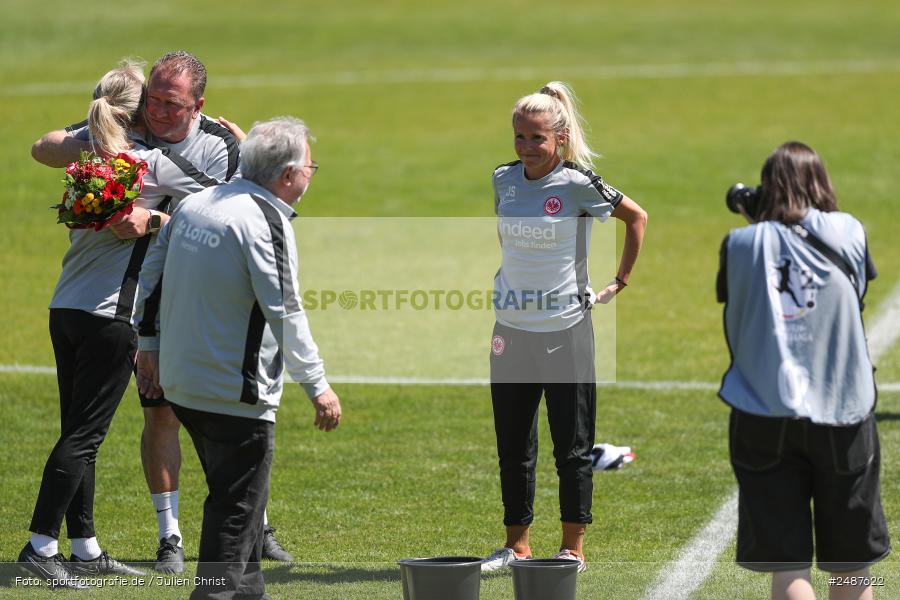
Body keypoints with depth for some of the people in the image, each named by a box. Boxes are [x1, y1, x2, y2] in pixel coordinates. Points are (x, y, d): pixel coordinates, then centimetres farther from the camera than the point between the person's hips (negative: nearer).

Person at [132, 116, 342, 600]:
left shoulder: (194, 204, 8)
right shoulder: (266, 221, -17)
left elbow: (151, 274, 15)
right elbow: (285, 310, -19)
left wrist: (149, 345, 24)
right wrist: (317, 385, -13)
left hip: (180, 380, 9)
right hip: (236, 392, -9)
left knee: (231, 496, 21)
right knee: (238, 509, -1)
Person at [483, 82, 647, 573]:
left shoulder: (577, 184, -11)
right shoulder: (503, 180, 4)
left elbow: (637, 217, -1)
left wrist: (621, 281, 0)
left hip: (565, 328, -5)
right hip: (511, 327, 5)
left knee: (572, 445, 2)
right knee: (512, 444, 9)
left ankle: (572, 548, 9)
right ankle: (517, 545, 18)